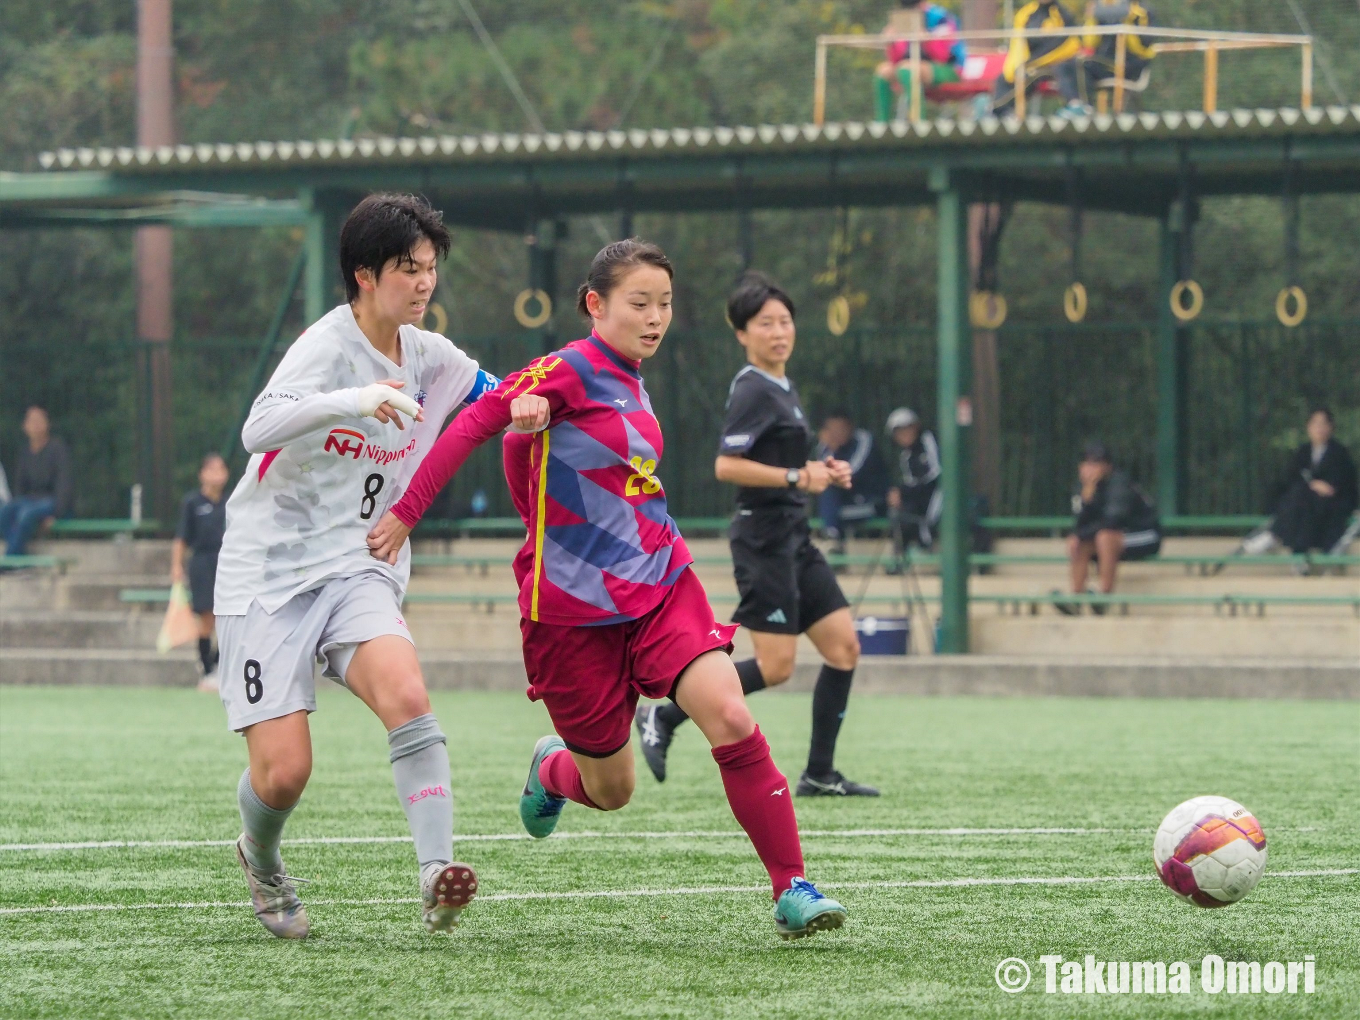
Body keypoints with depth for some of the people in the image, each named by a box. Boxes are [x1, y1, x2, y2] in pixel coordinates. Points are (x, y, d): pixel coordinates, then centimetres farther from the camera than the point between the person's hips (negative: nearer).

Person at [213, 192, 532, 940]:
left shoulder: (429, 357, 7)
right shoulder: (328, 345, -13)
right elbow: (259, 429, -30)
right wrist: (353, 401, -47)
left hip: (358, 573, 4)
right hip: (267, 576, -4)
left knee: (406, 696, -27)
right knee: (283, 772, -9)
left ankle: (436, 879, -35)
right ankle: (260, 862, 25)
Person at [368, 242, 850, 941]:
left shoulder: (629, 382, 10)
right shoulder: (572, 371, -13)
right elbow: (475, 422, -16)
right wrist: (406, 514, -18)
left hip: (661, 586, 6)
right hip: (575, 608, -6)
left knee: (731, 720, -18)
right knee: (610, 790, 6)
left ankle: (791, 889, -14)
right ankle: (552, 769, 44)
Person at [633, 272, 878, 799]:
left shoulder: (782, 389, 17)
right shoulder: (753, 391, -13)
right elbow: (727, 465, -22)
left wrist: (821, 472, 12)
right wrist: (797, 478, -20)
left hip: (794, 537, 10)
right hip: (764, 536, -10)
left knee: (844, 646, 3)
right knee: (776, 666, -11)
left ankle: (819, 775, 6)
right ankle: (663, 717, 1)